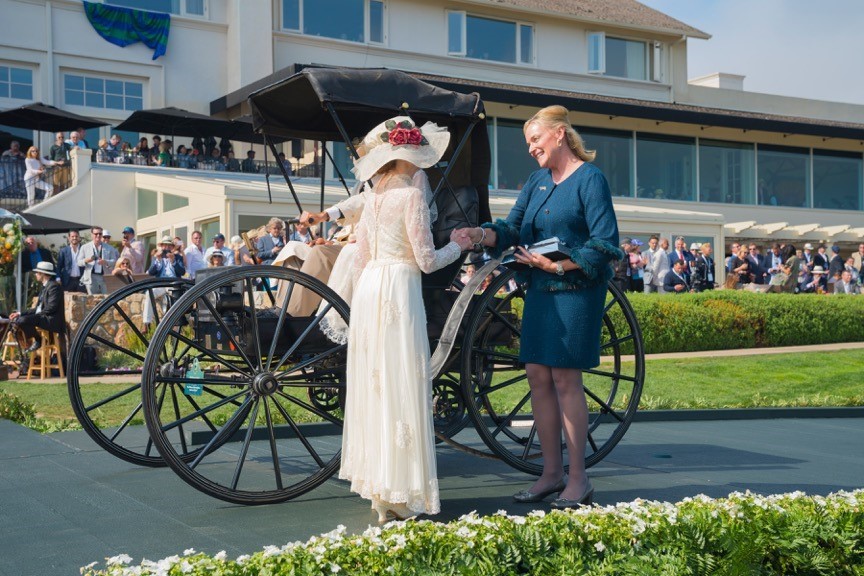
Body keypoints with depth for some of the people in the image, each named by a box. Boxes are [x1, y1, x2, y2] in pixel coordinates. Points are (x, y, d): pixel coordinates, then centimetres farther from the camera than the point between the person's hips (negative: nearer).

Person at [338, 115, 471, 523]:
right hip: (399, 289, -8)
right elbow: (426, 261, -9)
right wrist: (457, 246, 8)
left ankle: (374, 483, 21)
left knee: (373, 382, 12)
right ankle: (397, 493, 0)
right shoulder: (411, 196, -9)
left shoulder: (372, 199, 12)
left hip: (369, 287, 8)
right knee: (401, 385, -3)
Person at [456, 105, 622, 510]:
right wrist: (480, 234, -9)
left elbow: (606, 244, -12)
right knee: (537, 376, 6)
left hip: (575, 291, -7)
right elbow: (512, 229, 10)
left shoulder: (590, 179, -6)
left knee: (565, 379, -6)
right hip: (539, 291, 7)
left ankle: (578, 480, 3)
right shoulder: (537, 181, 15)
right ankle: (552, 472, 16)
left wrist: (559, 265, -19)